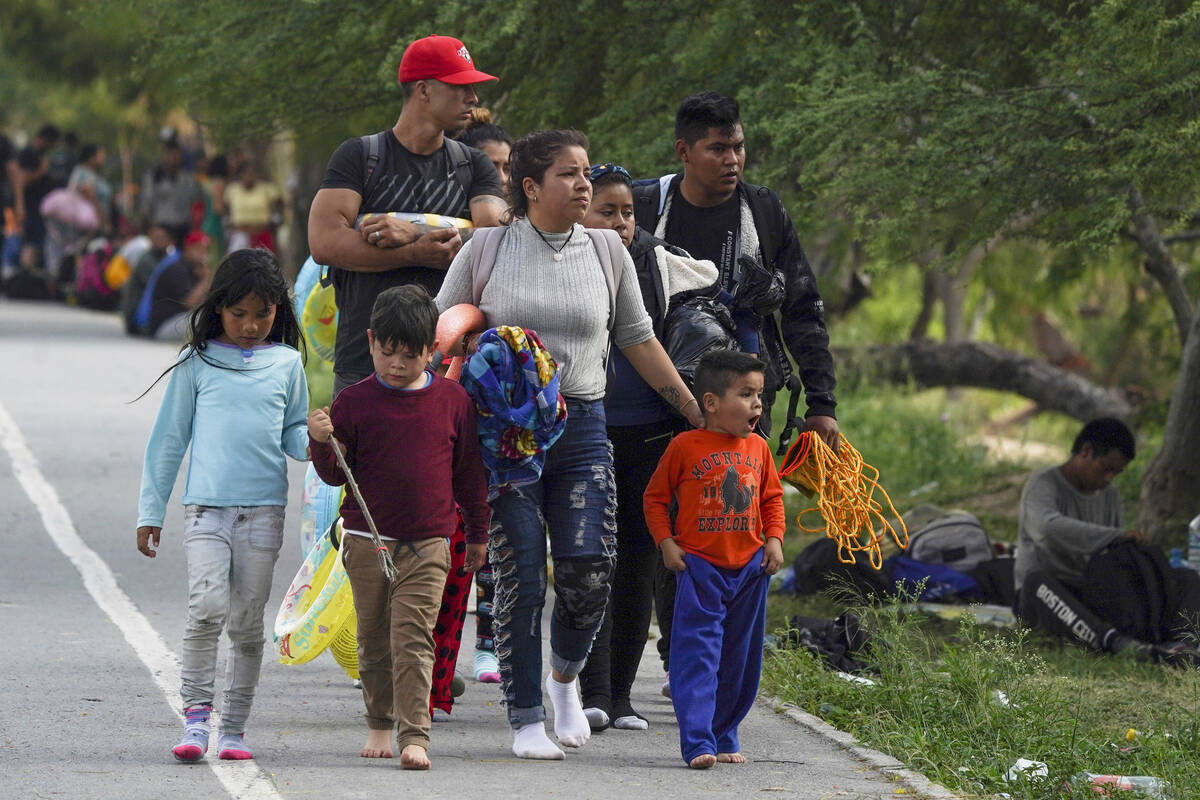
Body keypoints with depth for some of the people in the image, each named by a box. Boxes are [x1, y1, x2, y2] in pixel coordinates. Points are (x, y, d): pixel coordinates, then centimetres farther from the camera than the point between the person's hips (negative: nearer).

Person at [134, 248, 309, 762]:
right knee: (207, 607, -18)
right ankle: (195, 717, -11)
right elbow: (168, 438, 10)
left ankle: (234, 728, 11)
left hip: (264, 508, 2)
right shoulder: (198, 362, 6)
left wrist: (313, 445, -7)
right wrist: (150, 512, 9)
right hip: (206, 505, -2)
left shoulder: (286, 363, 11)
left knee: (247, 623, 3)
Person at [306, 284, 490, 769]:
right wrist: (322, 443, -18)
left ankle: (414, 734, -13)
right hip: (368, 540, 1)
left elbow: (469, 471, 10)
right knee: (374, 639, 11)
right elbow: (335, 475, 3)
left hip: (428, 544, -1)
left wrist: (478, 533, 15)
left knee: (413, 638, -11)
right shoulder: (355, 402, -1)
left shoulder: (453, 400, 2)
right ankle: (379, 724, 27)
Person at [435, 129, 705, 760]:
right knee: (520, 578, -5)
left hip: (581, 428, 2)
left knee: (589, 576, -7)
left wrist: (697, 413, 15)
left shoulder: (605, 251, 8)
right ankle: (526, 719, 7)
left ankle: (564, 677, 23)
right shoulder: (488, 247, 1)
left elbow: (638, 340, 16)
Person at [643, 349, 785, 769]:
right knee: (697, 654, -11)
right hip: (699, 565, -5)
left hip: (749, 568, 5)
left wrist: (774, 539, 5)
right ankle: (697, 742, -15)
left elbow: (771, 497, 19)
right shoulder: (685, 447, -5)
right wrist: (666, 542, -8)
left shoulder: (757, 448, 8)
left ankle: (725, 736, 22)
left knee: (739, 659, 10)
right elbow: (655, 497, 3)